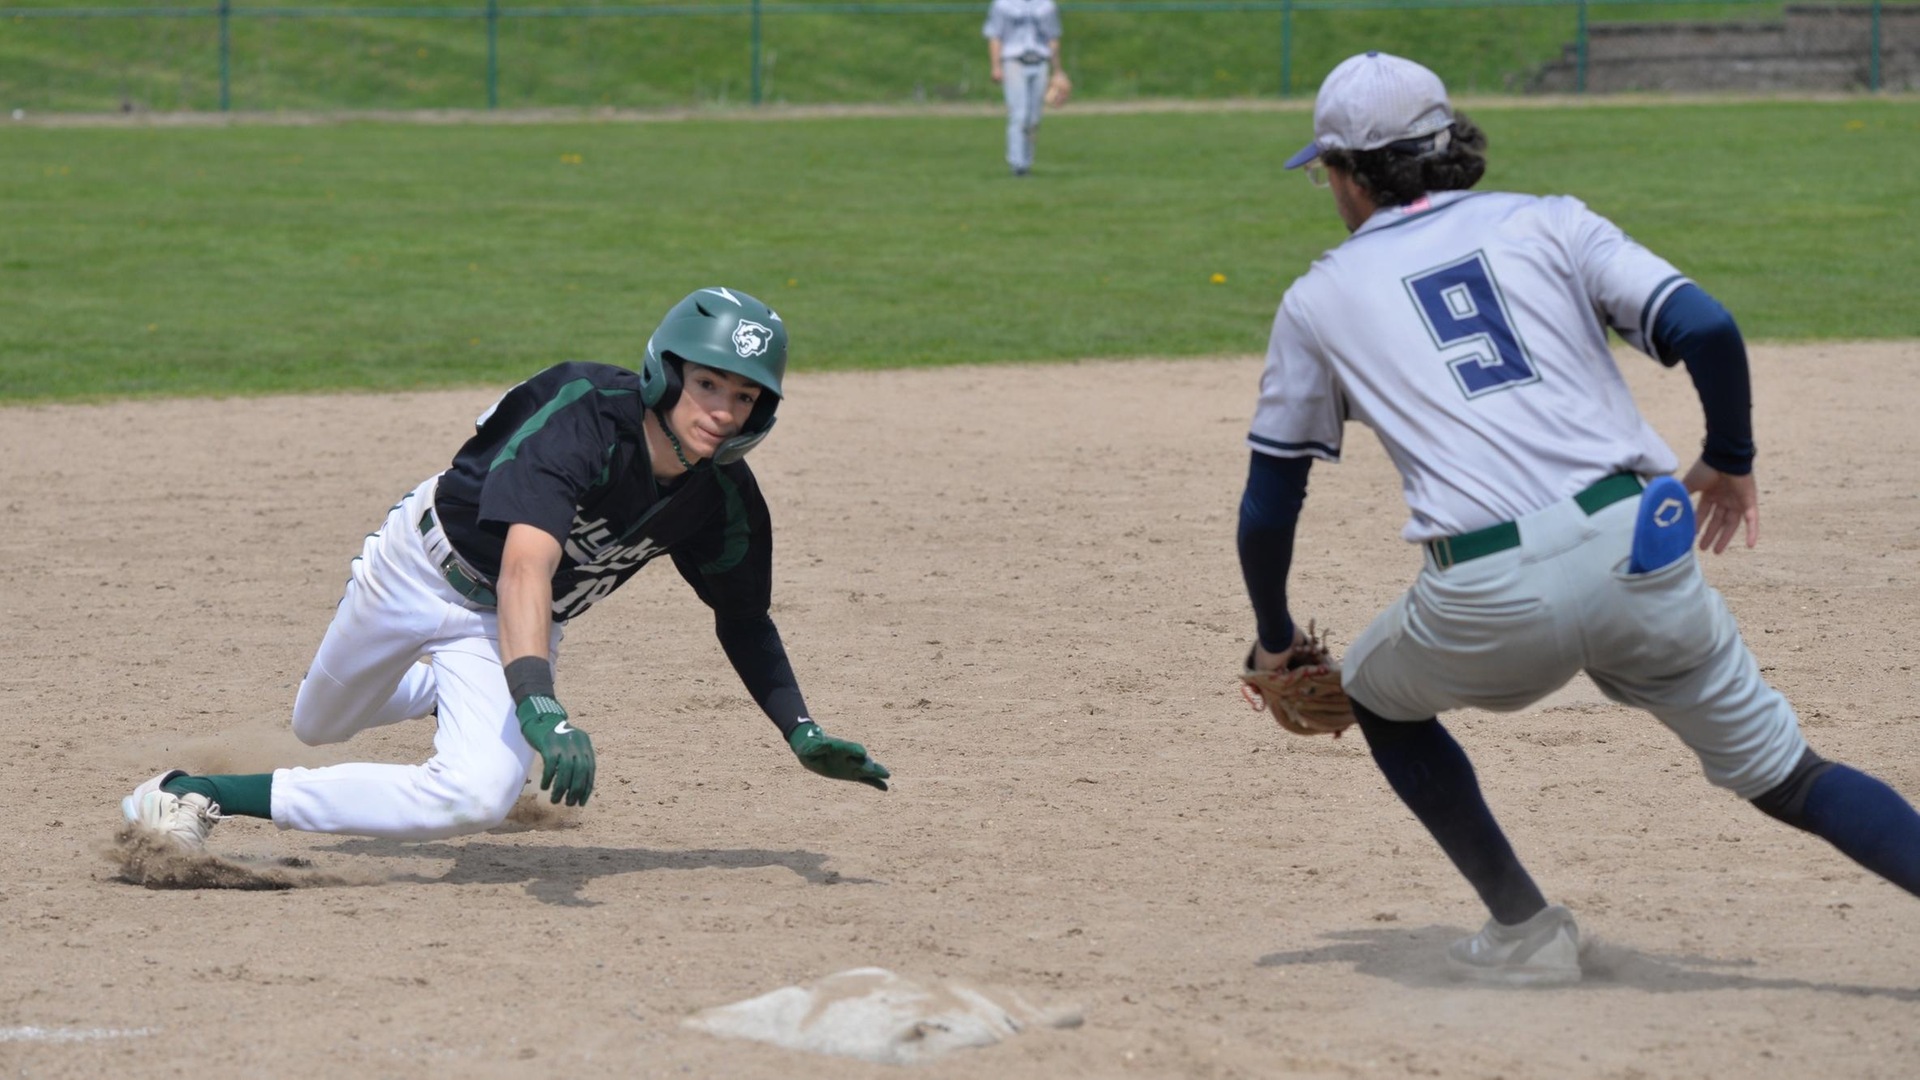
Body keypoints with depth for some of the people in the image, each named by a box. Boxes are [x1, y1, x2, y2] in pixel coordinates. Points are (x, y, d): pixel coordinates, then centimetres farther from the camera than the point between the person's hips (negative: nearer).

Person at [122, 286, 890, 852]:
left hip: (510, 630, 3)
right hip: (427, 564, -3)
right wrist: (540, 707, -64)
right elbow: (526, 567, -50)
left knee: (476, 798, -20)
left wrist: (802, 733, -12)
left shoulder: (725, 502, -19)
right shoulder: (582, 417, -37)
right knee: (319, 727, 17)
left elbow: (743, 619, 1)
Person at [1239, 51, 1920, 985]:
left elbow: (1268, 505, 22)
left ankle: (1525, 931, 23)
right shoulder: (1546, 223, 16)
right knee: (1783, 774, 11)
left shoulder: (1320, 299, 17)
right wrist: (1732, 461, 17)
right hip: (1637, 552, 1)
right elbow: (1706, 328, 0)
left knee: (1379, 695, 29)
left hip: (1487, 606, -1)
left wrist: (1275, 642, 38)